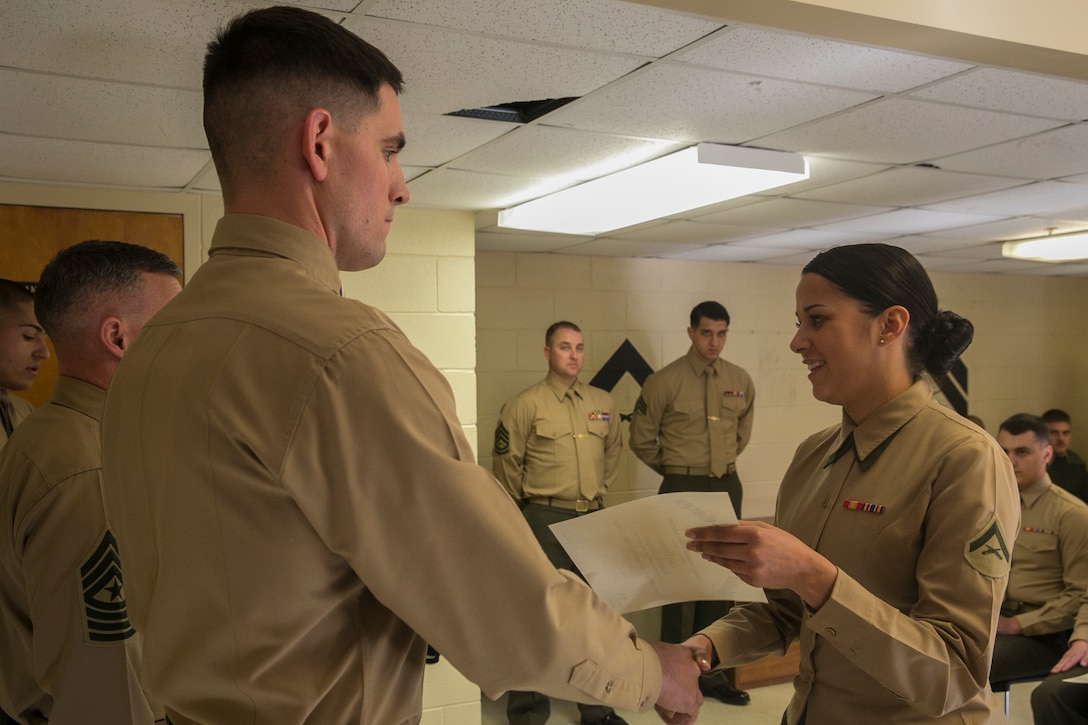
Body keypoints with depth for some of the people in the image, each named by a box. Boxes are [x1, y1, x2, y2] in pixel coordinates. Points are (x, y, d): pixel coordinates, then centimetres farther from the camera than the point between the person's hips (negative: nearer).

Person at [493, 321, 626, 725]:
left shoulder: (603, 403, 6)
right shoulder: (526, 404, -9)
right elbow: (506, 462, -4)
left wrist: (598, 488, 14)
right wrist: (528, 503, 5)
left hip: (592, 518, 5)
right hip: (543, 521, -5)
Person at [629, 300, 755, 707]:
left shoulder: (741, 381, 3)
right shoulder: (664, 382, -11)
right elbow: (641, 439, -2)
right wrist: (676, 470, 6)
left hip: (728, 487, 5)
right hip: (683, 490, -5)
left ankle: (712, 674, 27)